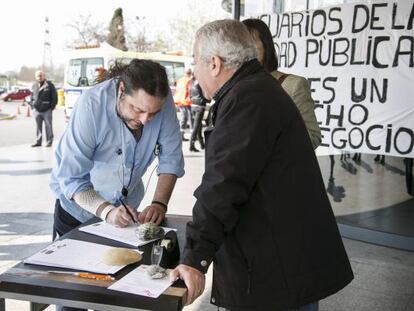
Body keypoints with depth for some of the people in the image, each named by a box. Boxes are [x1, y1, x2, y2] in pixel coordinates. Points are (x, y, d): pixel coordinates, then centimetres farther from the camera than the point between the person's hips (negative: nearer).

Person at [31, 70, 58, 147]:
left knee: (48, 126, 1)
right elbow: (32, 97, 20)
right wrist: (33, 106, 9)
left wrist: (52, 107, -7)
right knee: (38, 127, 9)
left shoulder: (49, 85, -3)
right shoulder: (34, 86, 11)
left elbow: (54, 97, -3)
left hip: (47, 110, -4)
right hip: (37, 110, 4)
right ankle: (38, 141, 16)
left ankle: (49, 142, 8)